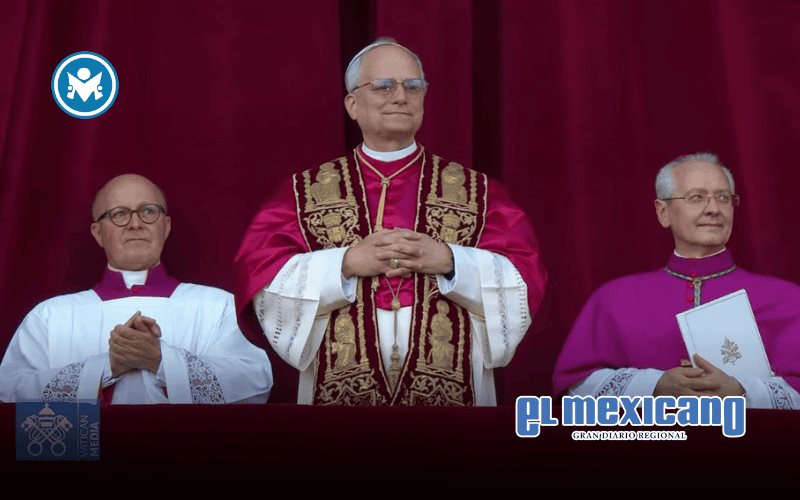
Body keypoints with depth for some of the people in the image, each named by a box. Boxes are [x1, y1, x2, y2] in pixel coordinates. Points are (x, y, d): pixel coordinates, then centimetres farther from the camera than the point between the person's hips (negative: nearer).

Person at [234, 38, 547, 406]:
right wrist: (347, 263, -15)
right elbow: (262, 275, -4)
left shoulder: (474, 190, 6)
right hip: (338, 387, 0)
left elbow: (525, 277, -1)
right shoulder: (306, 191, 5)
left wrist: (449, 261, -16)